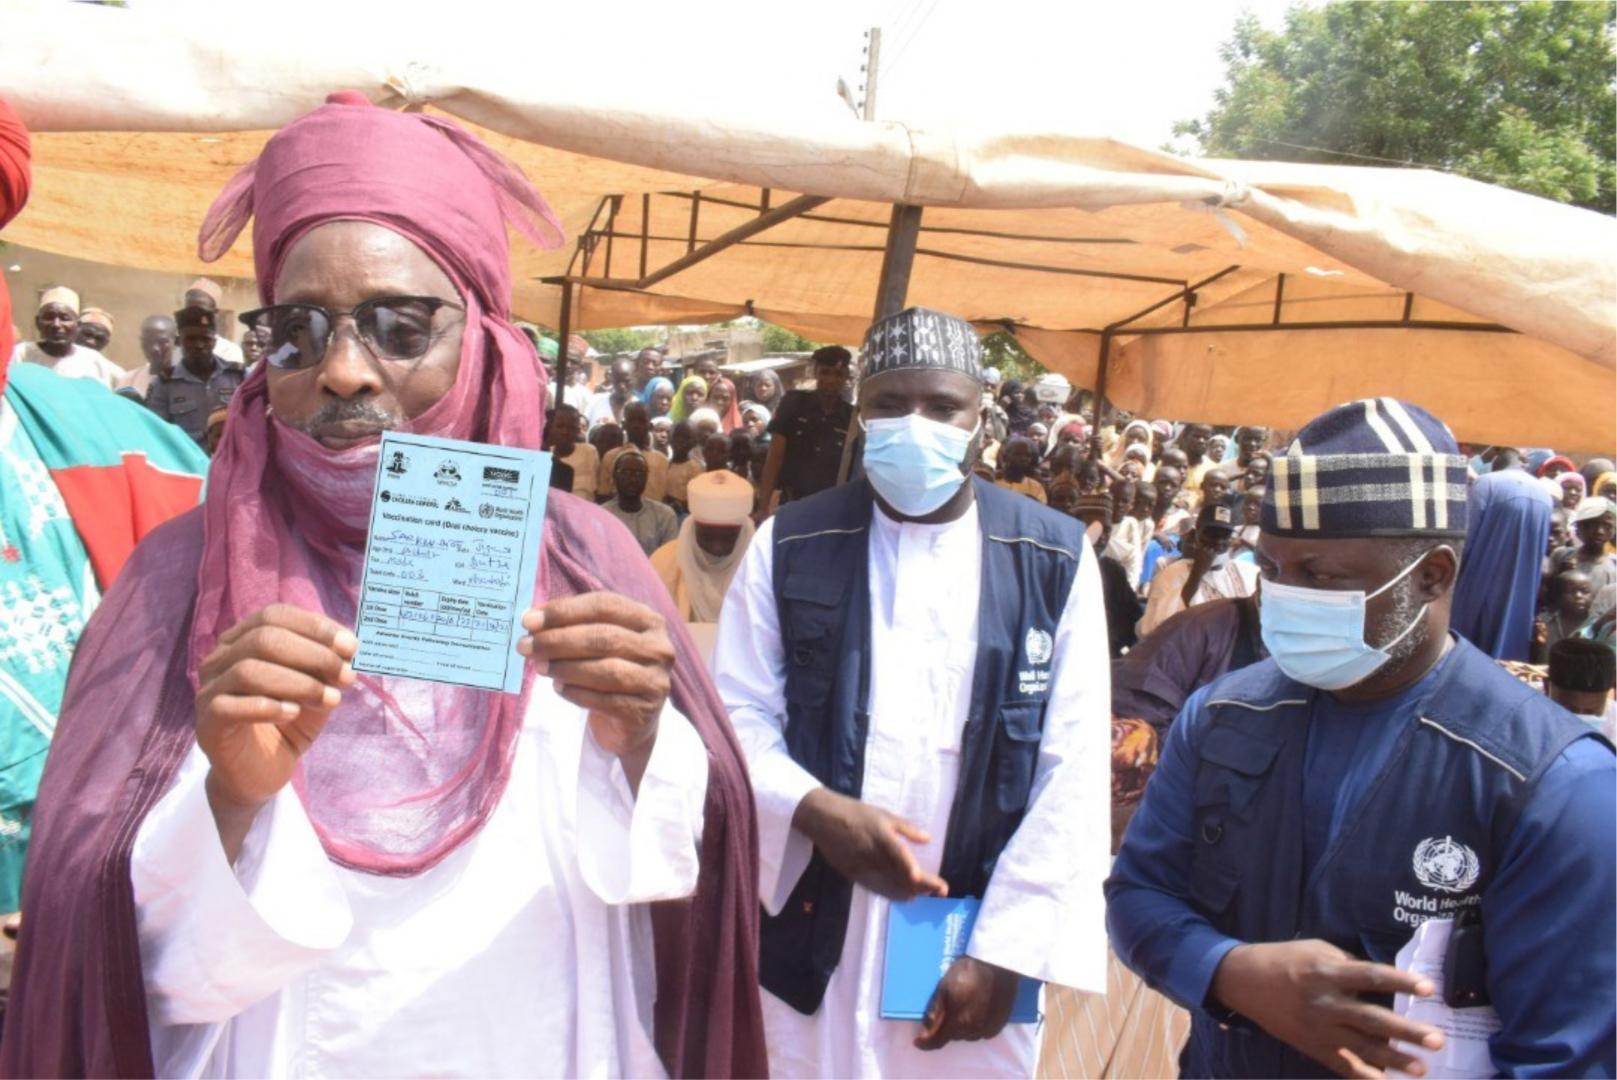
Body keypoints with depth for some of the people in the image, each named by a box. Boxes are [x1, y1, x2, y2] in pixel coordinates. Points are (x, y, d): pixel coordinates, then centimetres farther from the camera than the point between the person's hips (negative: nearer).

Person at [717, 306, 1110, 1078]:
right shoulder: (791, 545, 0)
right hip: (811, 931, 1)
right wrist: (816, 810, -19)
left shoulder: (1056, 559, -2)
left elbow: (1072, 772, -5)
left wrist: (1001, 951, -9)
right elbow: (737, 714, 0)